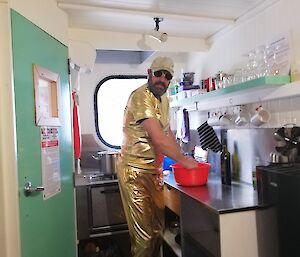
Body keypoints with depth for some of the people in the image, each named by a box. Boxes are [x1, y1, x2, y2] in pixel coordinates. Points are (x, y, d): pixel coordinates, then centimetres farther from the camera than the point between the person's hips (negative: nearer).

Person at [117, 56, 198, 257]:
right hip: (135, 171, -8)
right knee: (144, 234, 0)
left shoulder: (164, 100, 12)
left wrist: (183, 158, 3)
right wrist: (183, 160, -14)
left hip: (154, 170, 9)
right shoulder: (141, 97, -18)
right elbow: (158, 139, -24)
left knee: (158, 227, 17)